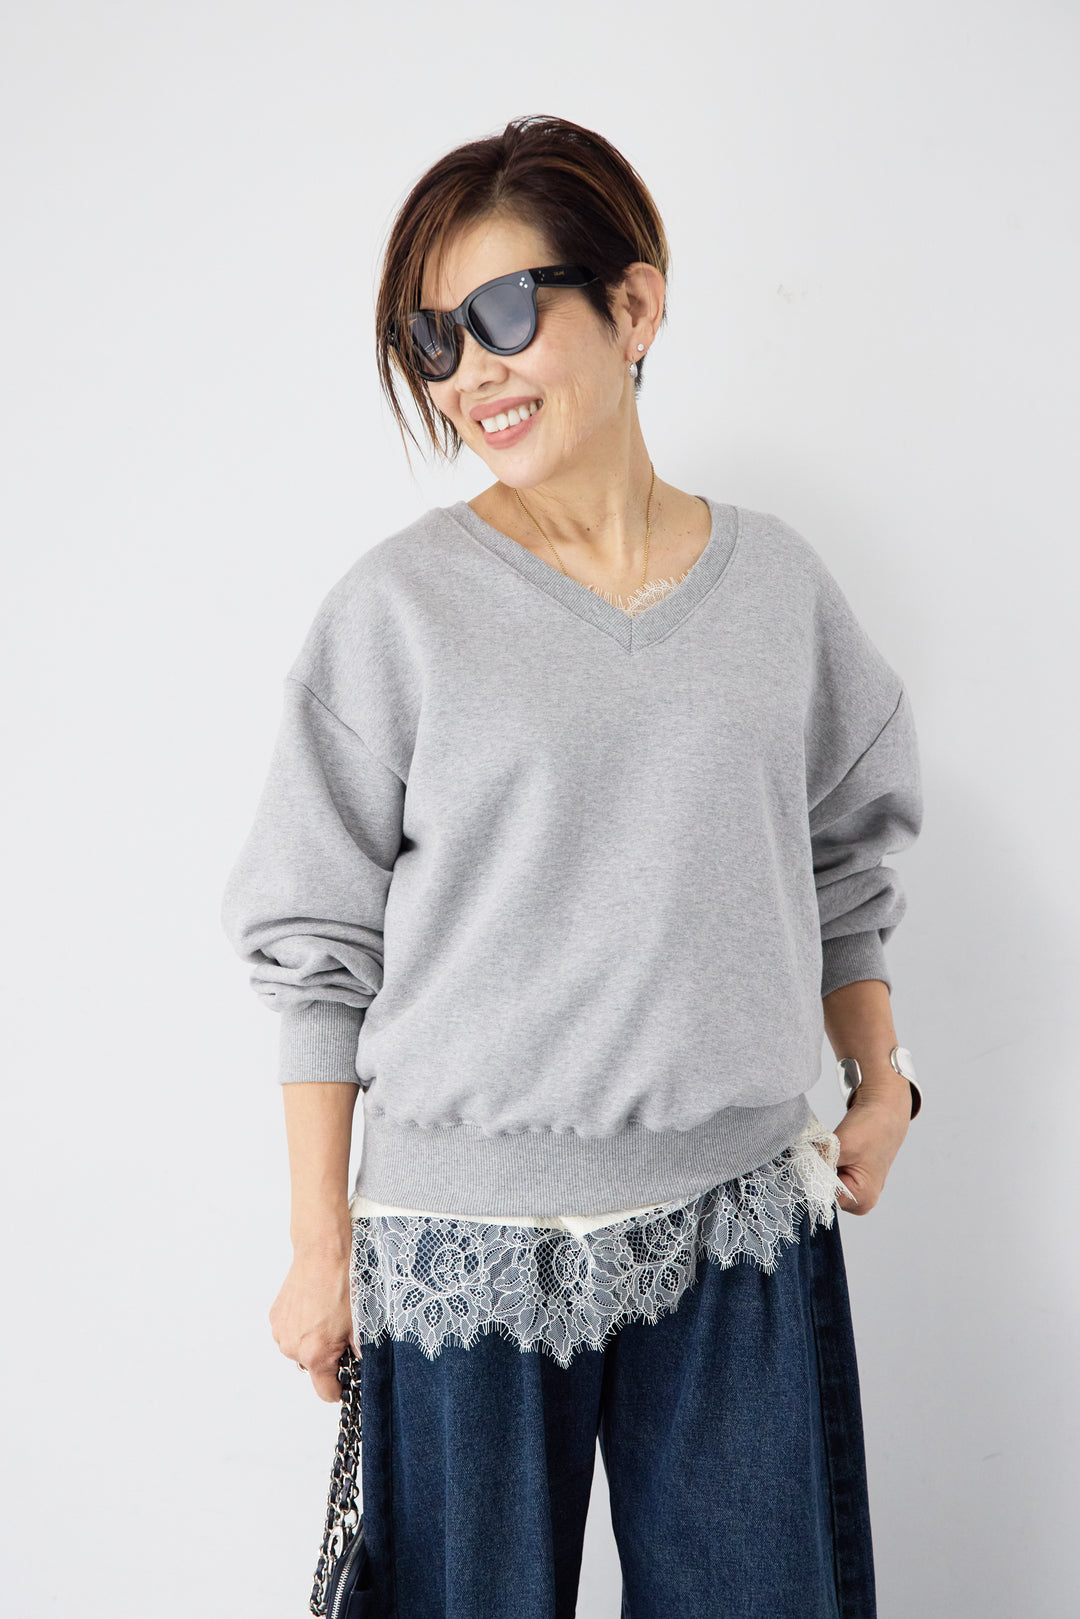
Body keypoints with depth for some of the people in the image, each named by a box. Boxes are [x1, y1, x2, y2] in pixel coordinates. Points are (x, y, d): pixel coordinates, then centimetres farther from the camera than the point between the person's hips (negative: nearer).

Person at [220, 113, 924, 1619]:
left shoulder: (777, 581, 3)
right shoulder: (398, 606, -6)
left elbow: (846, 864, 15)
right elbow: (317, 948, -4)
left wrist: (882, 1082, 6)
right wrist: (322, 1249, -3)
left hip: (744, 1230, 3)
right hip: (467, 1246, -2)